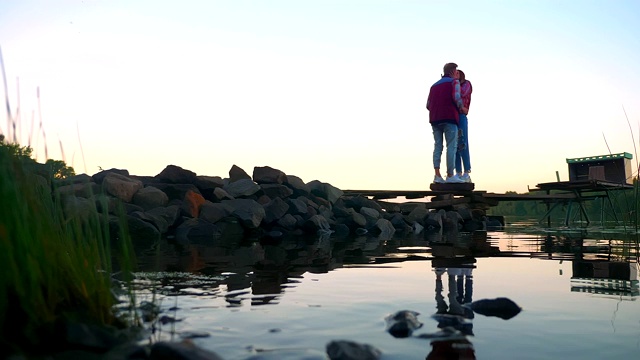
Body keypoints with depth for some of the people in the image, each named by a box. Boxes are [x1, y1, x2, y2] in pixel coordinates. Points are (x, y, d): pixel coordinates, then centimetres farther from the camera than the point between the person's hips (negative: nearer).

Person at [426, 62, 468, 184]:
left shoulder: (434, 85, 22)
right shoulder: (454, 82, 5)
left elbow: (428, 105, 16)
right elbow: (456, 97, -14)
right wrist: (461, 108, 3)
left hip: (435, 119, 6)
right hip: (449, 117, -6)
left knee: (438, 146, 4)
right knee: (452, 146, -4)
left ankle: (437, 175, -4)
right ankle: (450, 175, -8)